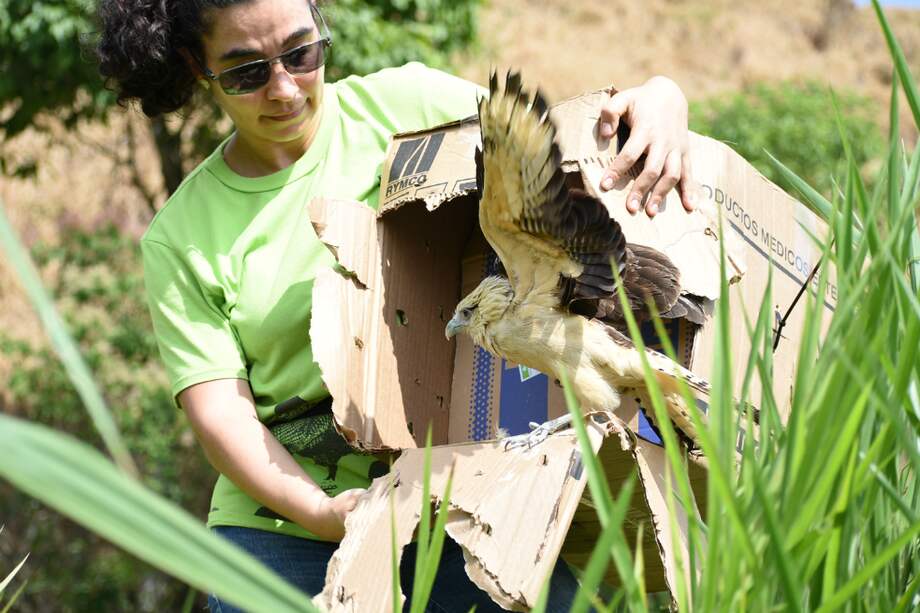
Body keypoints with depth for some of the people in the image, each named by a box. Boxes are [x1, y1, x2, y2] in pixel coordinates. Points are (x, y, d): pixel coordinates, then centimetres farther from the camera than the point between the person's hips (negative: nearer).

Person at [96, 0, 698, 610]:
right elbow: (219, 409, -3)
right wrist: (320, 511, -19)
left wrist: (660, 96, -15)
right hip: (283, 527, -1)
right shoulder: (178, 238, 4)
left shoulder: (407, 104, 4)